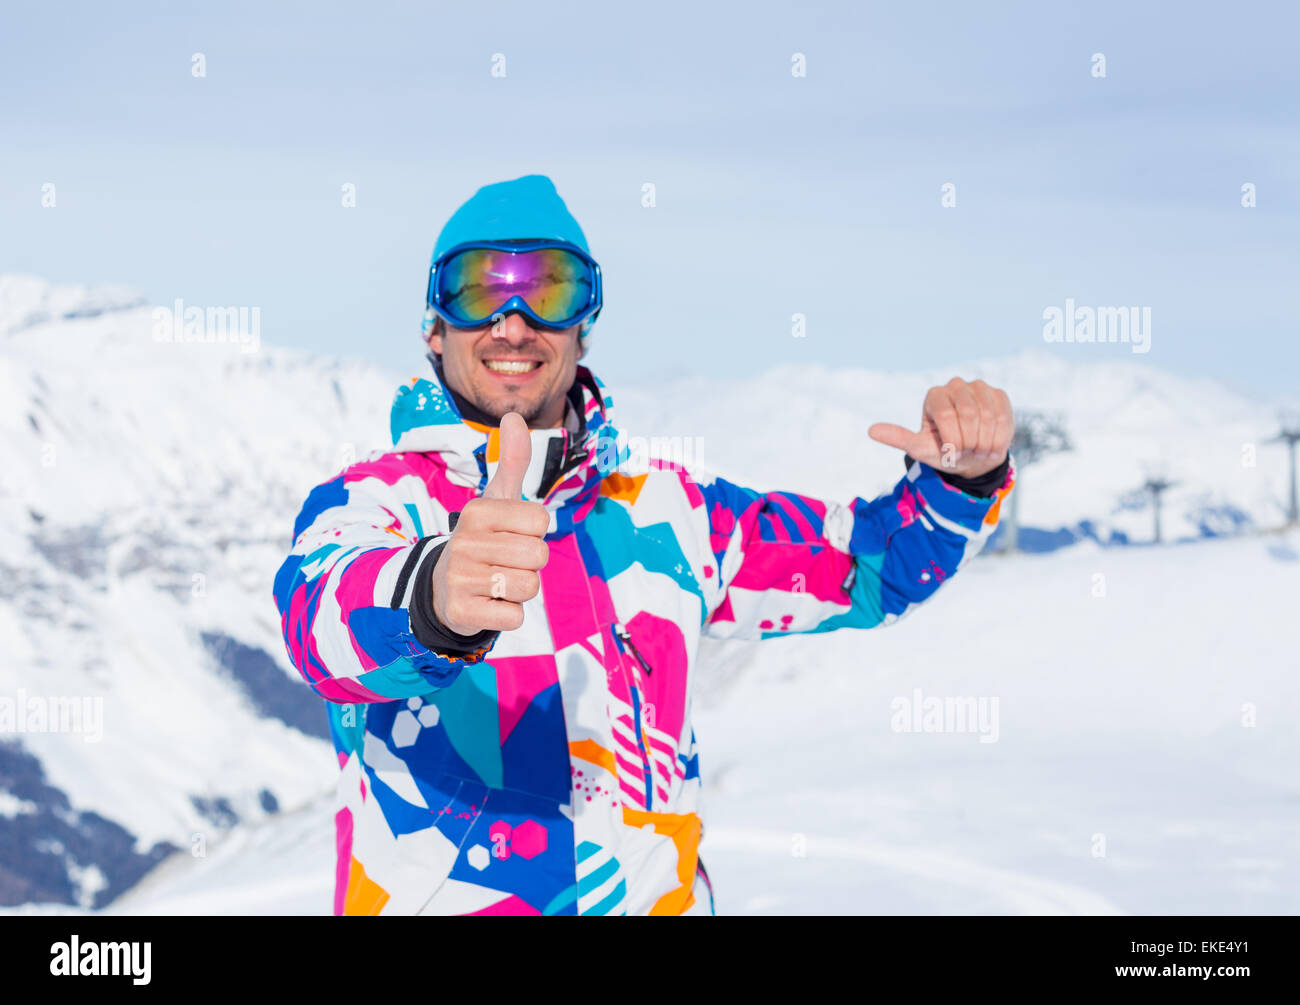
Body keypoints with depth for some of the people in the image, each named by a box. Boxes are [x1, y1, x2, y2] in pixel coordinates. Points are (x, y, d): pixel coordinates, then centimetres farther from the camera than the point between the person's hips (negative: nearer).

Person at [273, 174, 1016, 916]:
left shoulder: (664, 509, 11)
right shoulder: (371, 499, -3)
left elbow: (873, 561, 19)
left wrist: (964, 478, 0)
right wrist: (430, 600, -46)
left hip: (657, 895, 3)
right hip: (436, 895, -2)